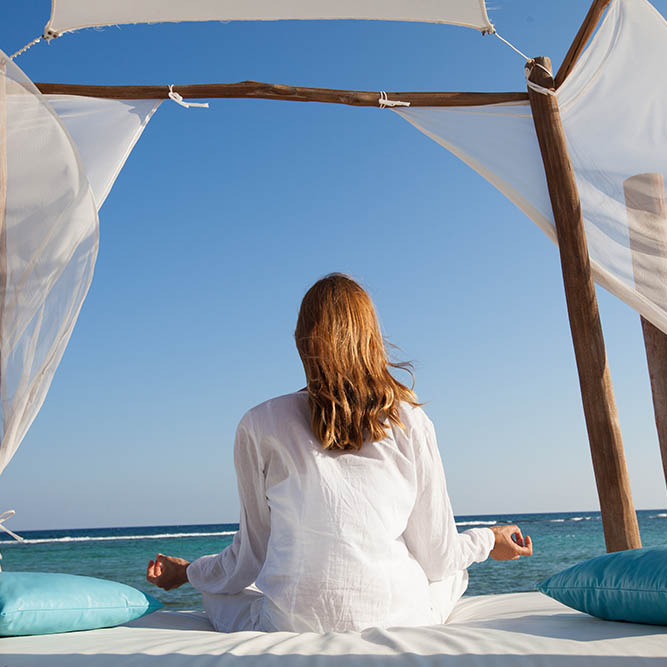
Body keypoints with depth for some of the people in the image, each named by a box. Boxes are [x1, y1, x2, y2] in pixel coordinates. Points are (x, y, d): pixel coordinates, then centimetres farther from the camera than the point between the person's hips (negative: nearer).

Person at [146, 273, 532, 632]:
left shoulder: (261, 426, -1)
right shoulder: (411, 422, 0)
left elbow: (253, 554, 6)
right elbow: (436, 557, 4)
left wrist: (188, 571, 26)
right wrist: (488, 541, 26)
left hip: (292, 627, 2)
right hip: (400, 622, -1)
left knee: (218, 590, 31)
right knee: (453, 573, 32)